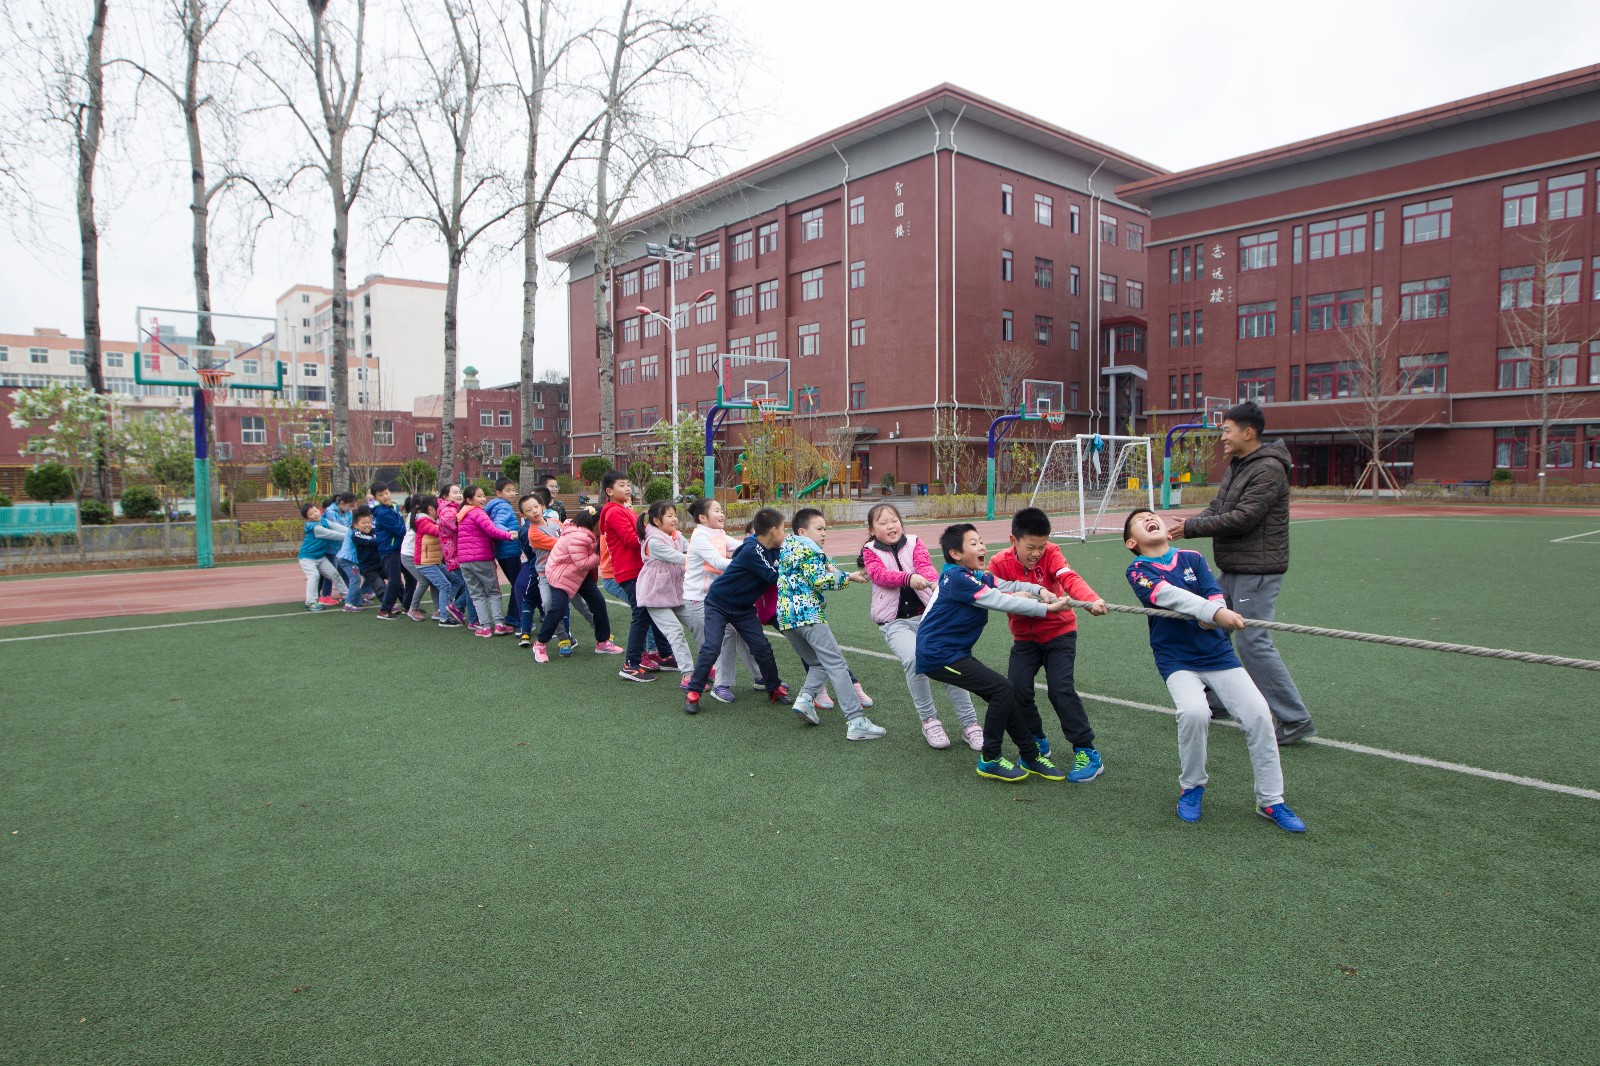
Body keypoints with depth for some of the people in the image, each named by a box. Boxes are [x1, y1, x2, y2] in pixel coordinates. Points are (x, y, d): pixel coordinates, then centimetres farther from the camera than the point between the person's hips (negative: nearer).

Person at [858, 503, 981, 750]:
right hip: (895, 623, -2)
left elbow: (925, 565, -10)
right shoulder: (871, 552, 7)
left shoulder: (914, 543, 10)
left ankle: (970, 724, 0)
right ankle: (929, 721, -7)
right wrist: (909, 578, -32)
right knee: (914, 659, -27)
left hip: (927, 615, 2)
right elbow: (879, 575, -13)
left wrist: (934, 581, -34)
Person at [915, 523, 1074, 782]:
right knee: (1003, 690, -12)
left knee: (1004, 693, 10)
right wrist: (1047, 608, -20)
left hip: (955, 653, 10)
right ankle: (989, 761, 1)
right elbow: (1000, 601, -22)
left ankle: (1031, 757, 24)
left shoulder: (980, 577, 10)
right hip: (938, 655, -10)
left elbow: (1009, 586, 2)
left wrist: (1039, 591, -19)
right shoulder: (957, 578, -19)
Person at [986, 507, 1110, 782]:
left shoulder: (1050, 553, -15)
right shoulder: (1000, 563, -11)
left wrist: (1092, 600, -52)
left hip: (1059, 632, -2)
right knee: (1016, 687, -10)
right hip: (1025, 637, 2)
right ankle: (1037, 742, 15)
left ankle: (1087, 752, -3)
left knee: (1060, 688, -15)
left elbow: (1069, 578, -32)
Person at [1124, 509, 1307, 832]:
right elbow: (1168, 595, -21)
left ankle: (1271, 801, 9)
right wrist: (1214, 612, -35)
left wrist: (1207, 617, -25)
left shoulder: (1193, 558, 9)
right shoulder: (1138, 570, -3)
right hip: (1176, 659, -3)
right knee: (1194, 711, -27)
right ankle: (1191, 787, 0)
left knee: (1258, 714, -8)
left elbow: (1215, 596, -2)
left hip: (1217, 652, 4)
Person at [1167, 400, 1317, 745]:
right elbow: (1216, 508, 12)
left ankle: (1295, 720, 0)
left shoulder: (1268, 469, -16)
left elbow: (1242, 518, -23)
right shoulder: (1237, 466, 15)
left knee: (1253, 642, -10)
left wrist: (1191, 528, -17)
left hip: (1257, 571, -10)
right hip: (1231, 569, 10)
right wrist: (1186, 524, -6)